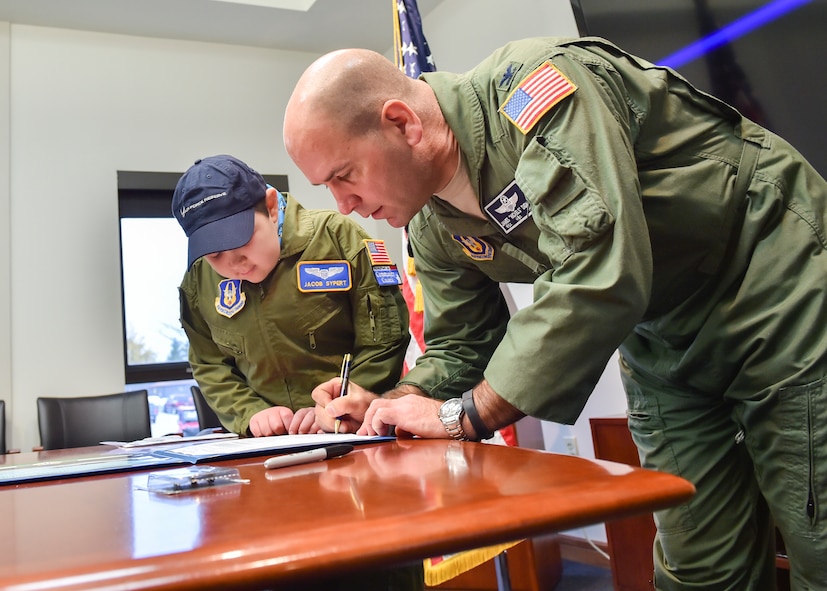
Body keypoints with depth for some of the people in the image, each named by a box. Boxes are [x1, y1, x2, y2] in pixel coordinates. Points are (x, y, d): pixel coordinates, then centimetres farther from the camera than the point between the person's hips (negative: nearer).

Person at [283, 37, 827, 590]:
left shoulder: (538, 86, -28)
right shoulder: (432, 226, -2)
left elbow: (601, 273, -38)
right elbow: (460, 345, 8)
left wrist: (463, 415, -29)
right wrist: (390, 405, -13)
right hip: (666, 337, 7)